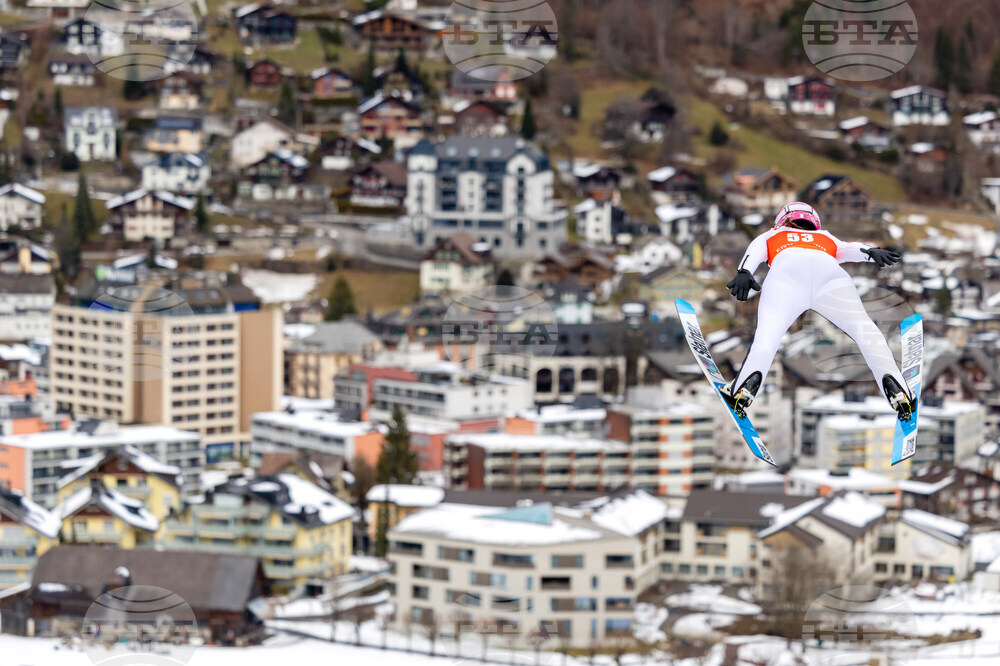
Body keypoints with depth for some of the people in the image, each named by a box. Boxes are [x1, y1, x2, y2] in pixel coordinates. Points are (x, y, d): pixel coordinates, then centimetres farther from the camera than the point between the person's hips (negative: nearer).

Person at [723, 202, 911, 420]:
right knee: (863, 328, 3)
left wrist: (744, 273, 3)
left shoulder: (771, 236, 42)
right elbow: (849, 249, 25)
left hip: (786, 269, -1)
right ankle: (891, 381, -21)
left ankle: (751, 377, -41)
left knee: (768, 330, -13)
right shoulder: (825, 238, 45)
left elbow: (755, 251, 21)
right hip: (828, 269, 1)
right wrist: (871, 252, 6)